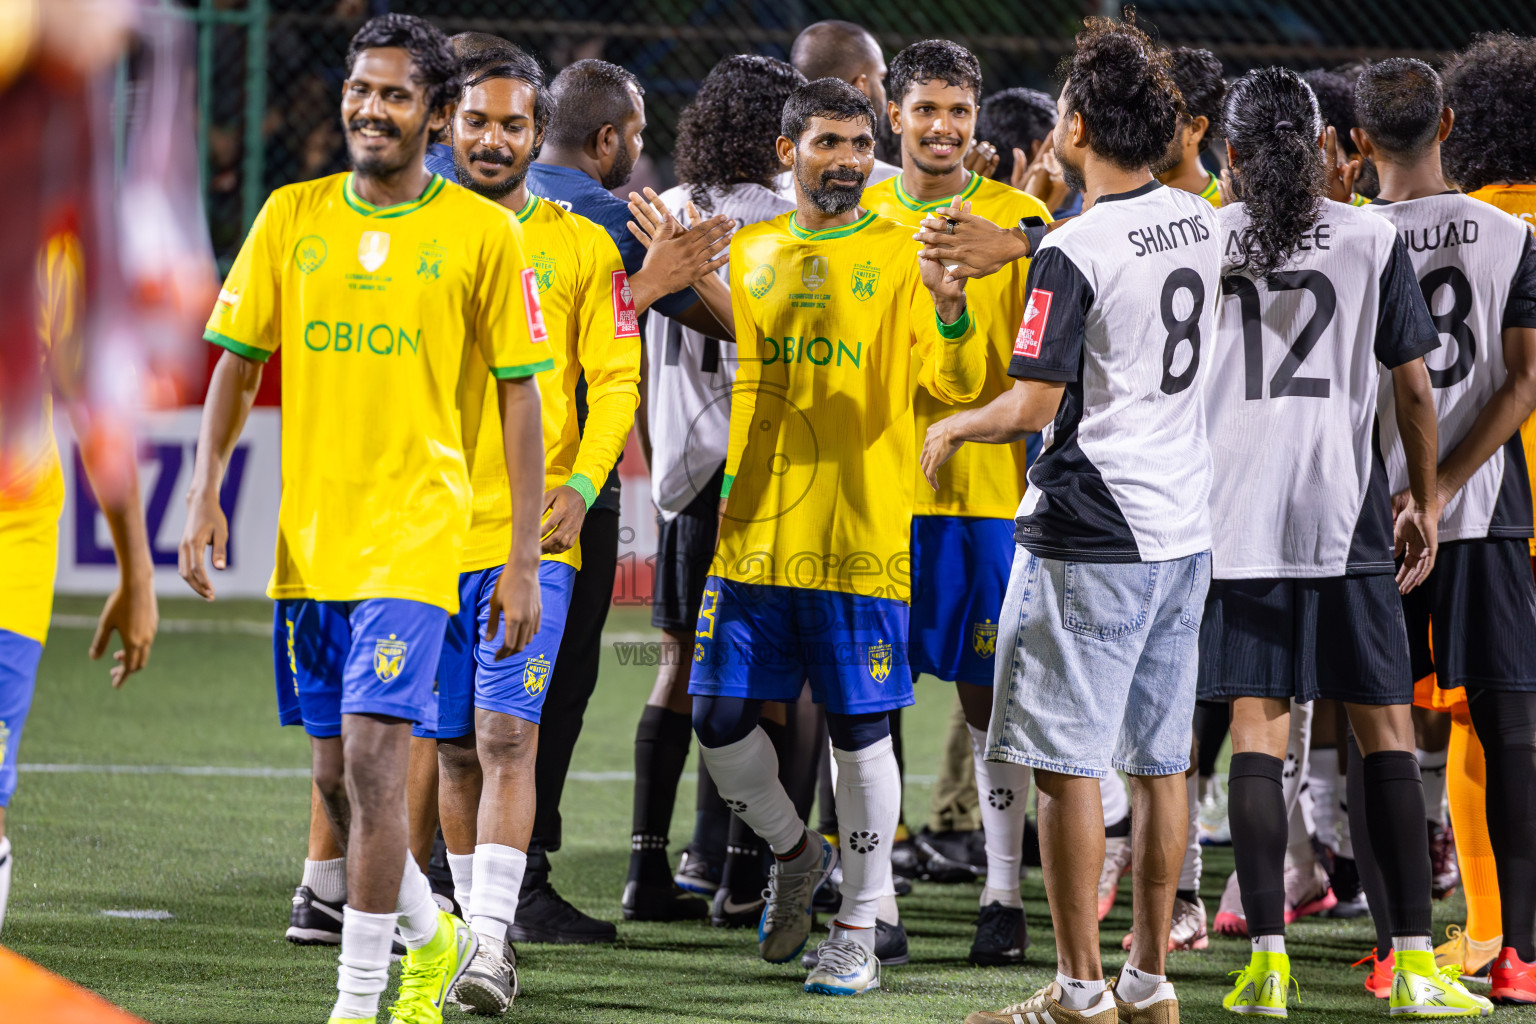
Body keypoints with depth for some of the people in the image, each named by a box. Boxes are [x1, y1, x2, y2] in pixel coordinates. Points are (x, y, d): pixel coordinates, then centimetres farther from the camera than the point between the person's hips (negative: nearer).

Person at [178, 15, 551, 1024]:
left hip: (415, 534, -4)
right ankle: (432, 936, 35)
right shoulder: (292, 217, 6)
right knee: (337, 779, 11)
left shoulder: (483, 233, -3)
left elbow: (521, 396, 0)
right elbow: (237, 364, 11)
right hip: (307, 537, 4)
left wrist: (524, 559, -4)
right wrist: (208, 496, 0)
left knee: (372, 760, -15)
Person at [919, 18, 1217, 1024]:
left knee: (1069, 764, -2)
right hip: (1184, 532, 8)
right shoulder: (1198, 221, 7)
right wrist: (1014, 243, 18)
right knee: (1161, 763, 11)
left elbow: (1034, 404, -16)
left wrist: (950, 429, 1)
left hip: (1091, 541, -7)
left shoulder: (1074, 253, -15)